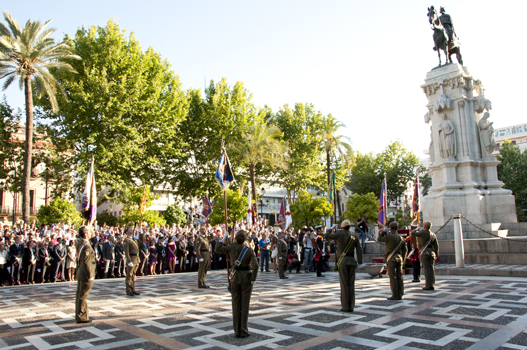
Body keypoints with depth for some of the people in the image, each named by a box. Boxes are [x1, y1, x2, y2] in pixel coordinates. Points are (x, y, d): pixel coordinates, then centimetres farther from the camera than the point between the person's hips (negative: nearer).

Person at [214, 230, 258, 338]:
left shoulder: (232, 247, -6)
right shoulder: (249, 250, -9)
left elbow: (217, 249, 2)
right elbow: (255, 265, -17)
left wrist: (224, 238, 6)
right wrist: (253, 280, -7)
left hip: (235, 279, 2)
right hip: (246, 279, -2)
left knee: (236, 305, 10)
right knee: (245, 305, 7)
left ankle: (237, 331, 14)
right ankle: (243, 331, 11)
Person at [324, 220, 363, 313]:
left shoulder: (340, 234, -3)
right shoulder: (354, 236, 6)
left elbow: (326, 237, -2)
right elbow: (359, 250, 1)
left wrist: (333, 232, 16)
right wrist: (360, 263, 5)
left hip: (343, 261, -3)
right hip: (352, 261, 3)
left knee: (344, 284, 0)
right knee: (351, 284, 8)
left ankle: (345, 307, 1)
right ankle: (351, 307, 9)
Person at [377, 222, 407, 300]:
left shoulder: (389, 236, -12)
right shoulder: (401, 238, 7)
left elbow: (379, 239, -1)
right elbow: (404, 250, 11)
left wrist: (383, 233, 12)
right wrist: (403, 260, 18)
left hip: (391, 258, -6)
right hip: (399, 258, 6)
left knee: (393, 277, -4)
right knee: (399, 277, 8)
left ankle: (395, 295, -3)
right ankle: (400, 295, 11)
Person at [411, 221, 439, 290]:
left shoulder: (422, 232, -11)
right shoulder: (433, 234, 6)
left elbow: (412, 233, -9)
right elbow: (436, 245, 8)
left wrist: (417, 230, 10)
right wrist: (436, 255, 14)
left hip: (424, 252, -5)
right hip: (432, 252, 6)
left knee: (427, 269, -4)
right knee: (431, 269, 9)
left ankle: (428, 286, -2)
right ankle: (432, 285, 12)